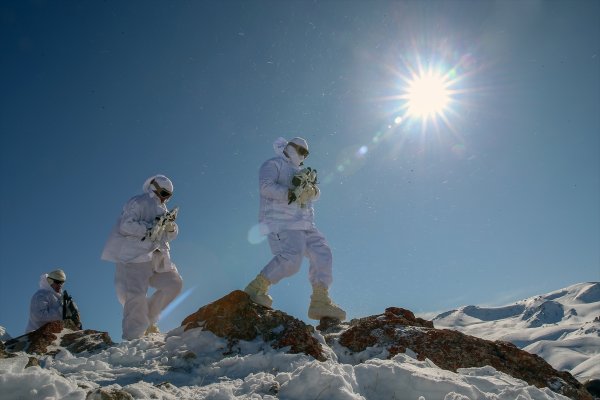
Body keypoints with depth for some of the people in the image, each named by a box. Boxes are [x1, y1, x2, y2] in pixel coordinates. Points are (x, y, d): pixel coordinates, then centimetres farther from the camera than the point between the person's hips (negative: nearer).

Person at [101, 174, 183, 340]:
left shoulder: (162, 209, 22)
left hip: (155, 258, 9)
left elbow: (170, 236, 18)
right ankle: (132, 338, -9)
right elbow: (125, 225, -17)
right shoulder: (138, 202, -3)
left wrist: (171, 226, -4)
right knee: (137, 295, -14)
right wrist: (150, 228, -18)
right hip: (134, 258, -9)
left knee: (174, 283, 5)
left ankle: (148, 319, 13)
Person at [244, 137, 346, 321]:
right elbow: (266, 186, -15)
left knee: (322, 253, -4)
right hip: (281, 221, -9)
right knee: (292, 257, -27)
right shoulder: (273, 164, 4)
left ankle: (320, 302, -6)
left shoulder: (298, 172, 29)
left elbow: (315, 193, 16)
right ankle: (256, 288, -14)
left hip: (302, 223, 9)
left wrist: (311, 188, -8)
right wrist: (291, 195, -24)